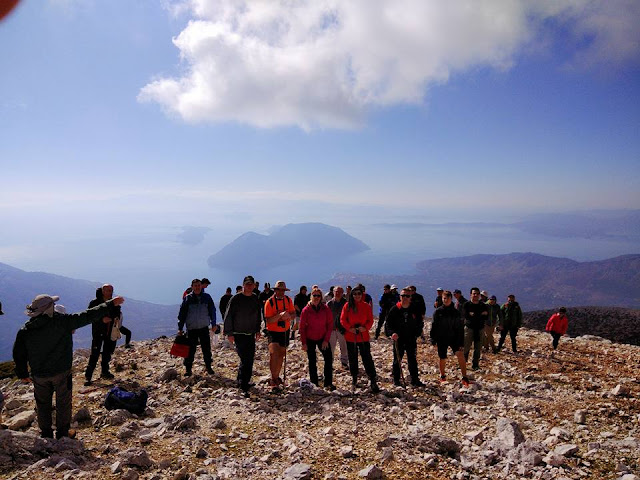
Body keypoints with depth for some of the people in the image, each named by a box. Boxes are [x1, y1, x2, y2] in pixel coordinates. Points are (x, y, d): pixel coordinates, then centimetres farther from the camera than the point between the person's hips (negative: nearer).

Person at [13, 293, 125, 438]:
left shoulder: (25, 330, -5)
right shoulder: (62, 321, -18)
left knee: (43, 404, 19)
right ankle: (62, 433, 23)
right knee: (63, 403, 12)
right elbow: (87, 316, -16)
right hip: (61, 372, -3)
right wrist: (110, 305, -10)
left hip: (39, 375, 4)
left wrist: (23, 374, 16)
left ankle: (46, 434, 30)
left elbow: (19, 354, 3)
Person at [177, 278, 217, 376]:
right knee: (190, 349, 1)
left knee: (207, 348, 6)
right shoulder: (188, 298, -1)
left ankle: (208, 367, 21)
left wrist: (213, 324, 6)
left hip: (204, 328, 1)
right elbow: (182, 313, 0)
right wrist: (180, 328, -2)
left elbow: (212, 311, 10)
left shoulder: (207, 297, 2)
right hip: (191, 328, -1)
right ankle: (188, 368, 14)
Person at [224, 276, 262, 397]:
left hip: (251, 334, 6)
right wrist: (229, 333, -9)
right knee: (245, 359, -10)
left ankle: (244, 381, 24)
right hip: (238, 334, -6)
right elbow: (228, 316, -7)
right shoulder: (236, 299, -9)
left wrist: (257, 331, 15)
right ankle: (243, 387, -3)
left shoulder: (256, 300, 8)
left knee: (250, 359, 9)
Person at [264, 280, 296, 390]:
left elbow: (294, 315, 3)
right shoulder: (269, 302, -13)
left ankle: (277, 377, 33)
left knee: (281, 355, 15)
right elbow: (268, 320, -18)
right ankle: (273, 379, -11)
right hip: (273, 332, -5)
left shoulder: (288, 300, 1)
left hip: (285, 332, 5)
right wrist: (280, 314, -31)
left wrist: (289, 316, -20)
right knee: (273, 353, -22)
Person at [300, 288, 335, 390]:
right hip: (310, 339, -1)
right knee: (312, 362, 8)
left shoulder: (325, 309, -5)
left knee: (329, 359, -7)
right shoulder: (306, 310, -8)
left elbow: (330, 325, -2)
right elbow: (302, 327, -4)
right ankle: (314, 384, 20)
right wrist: (303, 342, -6)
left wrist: (326, 339, -7)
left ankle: (328, 383, 2)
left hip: (323, 339, 1)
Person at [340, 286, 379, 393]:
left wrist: (365, 327, -16)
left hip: (363, 337, 0)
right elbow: (342, 319, -1)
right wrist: (349, 328, -15)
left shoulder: (366, 306, 1)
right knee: (352, 359, 11)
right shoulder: (347, 306, -1)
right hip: (350, 337, 1)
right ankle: (354, 381, 26)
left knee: (367, 358, -4)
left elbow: (370, 320, 3)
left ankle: (373, 381, 3)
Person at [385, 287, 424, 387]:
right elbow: (388, 323, -2)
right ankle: (396, 380, 19)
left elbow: (420, 323, 11)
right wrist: (392, 333, -18)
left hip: (411, 339, 2)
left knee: (413, 360, 9)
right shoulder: (395, 309, -5)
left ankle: (415, 380, 19)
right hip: (398, 339, -1)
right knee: (397, 360, 8)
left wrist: (417, 334, 0)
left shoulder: (415, 310, 1)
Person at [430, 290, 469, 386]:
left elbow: (460, 328, 2)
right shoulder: (438, 312, -2)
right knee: (442, 359, 8)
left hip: (454, 338, 0)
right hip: (441, 339, 0)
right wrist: (433, 340, -1)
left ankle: (464, 378, -8)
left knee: (460, 355, -17)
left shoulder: (456, 312, -1)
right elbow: (434, 326, 2)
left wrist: (461, 343, -3)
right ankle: (442, 376, 32)